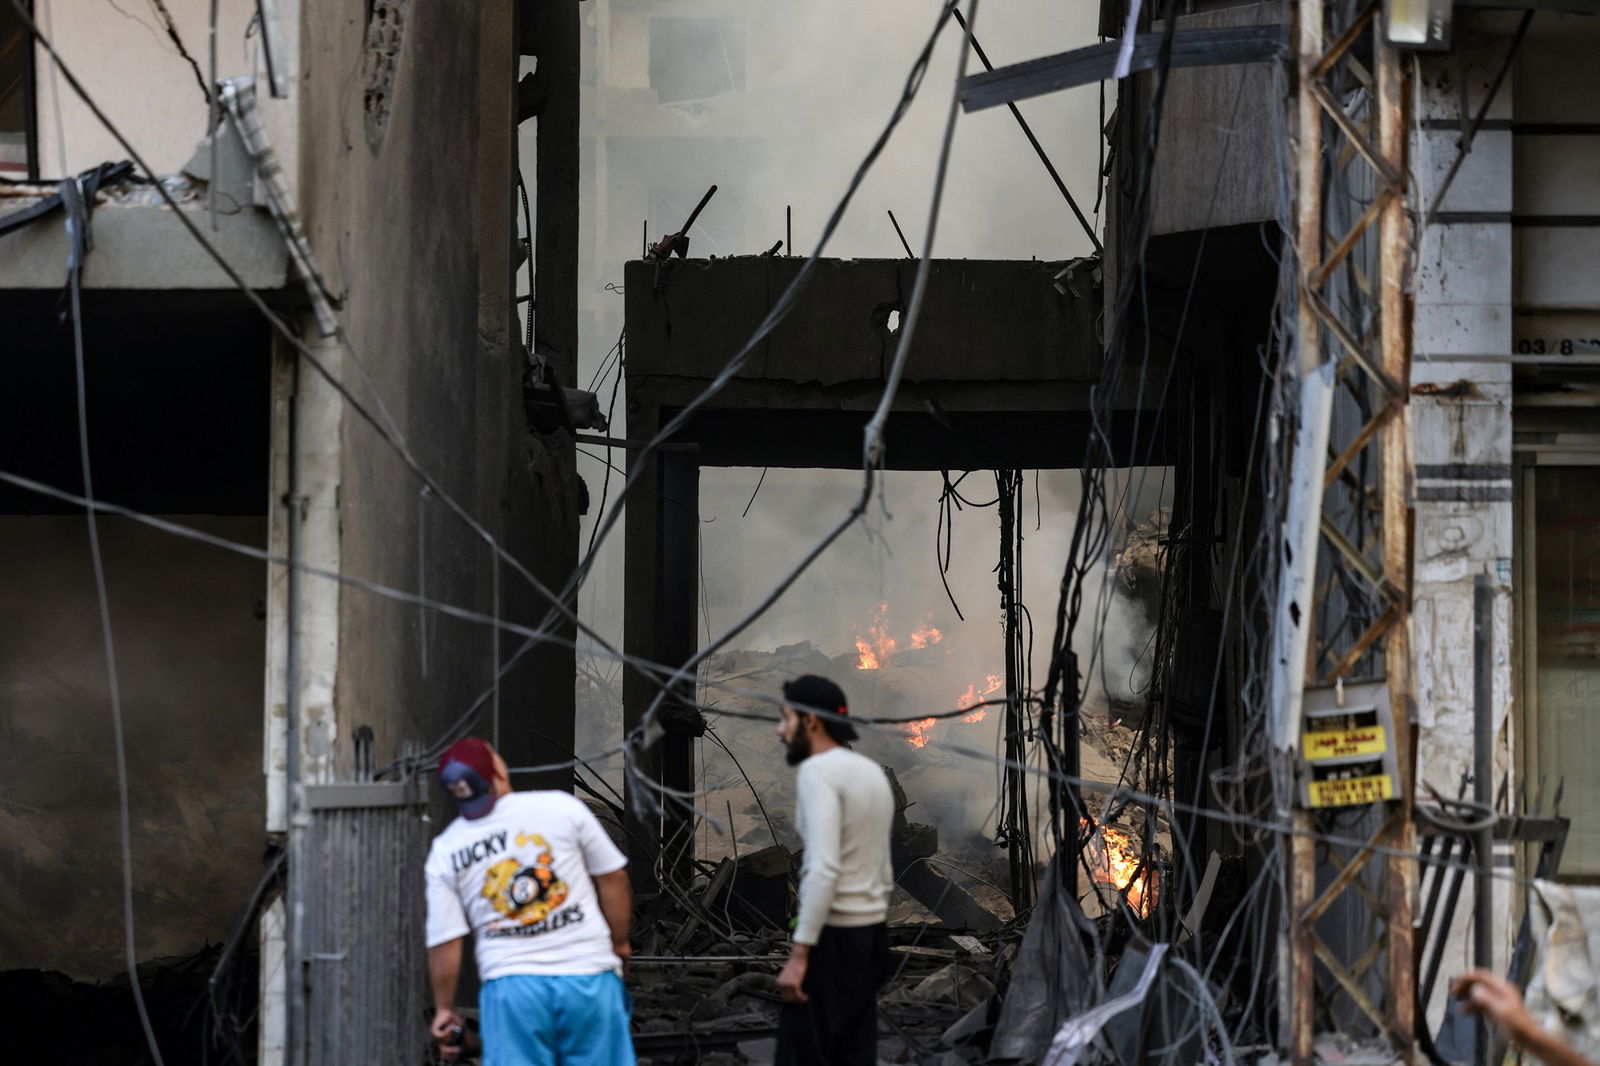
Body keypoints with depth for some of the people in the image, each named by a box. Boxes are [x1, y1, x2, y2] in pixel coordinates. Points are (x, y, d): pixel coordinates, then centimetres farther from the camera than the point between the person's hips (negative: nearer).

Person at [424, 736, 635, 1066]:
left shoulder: (445, 851, 4)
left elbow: (444, 942, 2)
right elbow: (613, 878, 4)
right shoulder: (562, 807, -1)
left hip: (510, 986, 1)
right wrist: (619, 946, 18)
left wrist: (444, 1009, 13)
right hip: (588, 975, -1)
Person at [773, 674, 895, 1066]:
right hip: (871, 928, 9)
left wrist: (799, 953, -25)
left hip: (832, 933, -9)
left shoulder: (818, 771, -14)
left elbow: (824, 869, -24)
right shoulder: (871, 772, 15)